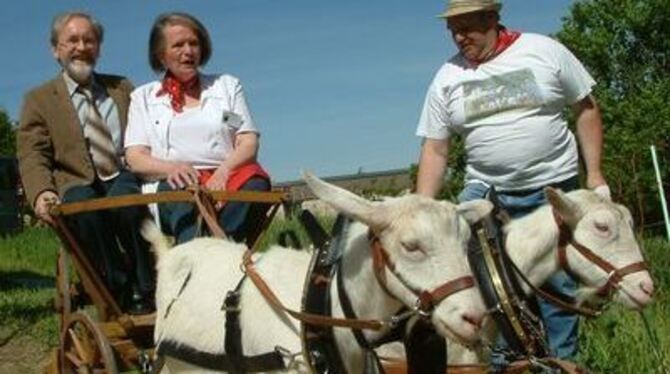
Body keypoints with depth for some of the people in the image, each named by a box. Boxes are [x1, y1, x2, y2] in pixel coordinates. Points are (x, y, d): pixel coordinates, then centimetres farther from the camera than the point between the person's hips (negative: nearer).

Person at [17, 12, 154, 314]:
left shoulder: (122, 88, 24)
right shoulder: (39, 99, 16)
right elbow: (32, 156, 4)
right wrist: (42, 192, -18)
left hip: (125, 178, 1)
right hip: (77, 184, -1)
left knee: (124, 199, -35)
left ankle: (145, 291, -22)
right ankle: (120, 294, -24)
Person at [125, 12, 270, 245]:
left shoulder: (227, 85, 23)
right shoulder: (143, 97, 21)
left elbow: (248, 143, 11)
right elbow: (135, 158, 7)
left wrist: (224, 170, -12)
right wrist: (171, 168, -16)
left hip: (225, 180, 1)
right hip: (174, 185, -1)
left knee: (255, 185, -34)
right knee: (184, 192, -37)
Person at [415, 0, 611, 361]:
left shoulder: (545, 51, -4)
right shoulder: (447, 78, 1)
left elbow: (586, 109, 4)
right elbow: (434, 149, 3)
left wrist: (594, 174, -1)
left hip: (555, 189, -1)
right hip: (486, 191, 1)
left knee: (559, 284, 4)